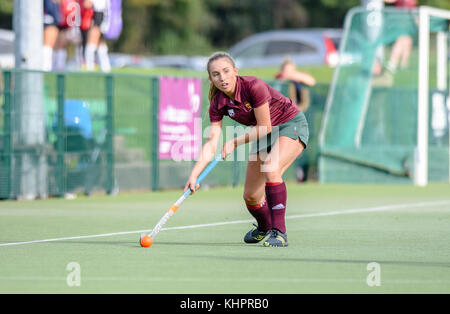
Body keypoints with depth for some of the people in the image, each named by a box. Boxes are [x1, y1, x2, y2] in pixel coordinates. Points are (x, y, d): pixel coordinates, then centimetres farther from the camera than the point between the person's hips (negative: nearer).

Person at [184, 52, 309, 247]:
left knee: (271, 168, -34)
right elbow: (211, 143, -16)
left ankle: (279, 232, -31)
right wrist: (194, 174, -27)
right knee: (251, 196, 4)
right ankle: (264, 227, 39)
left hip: (291, 125, -6)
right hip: (264, 135, 6)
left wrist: (235, 143, -17)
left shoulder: (254, 87, -30)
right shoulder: (218, 105, -13)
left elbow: (264, 127, -24)